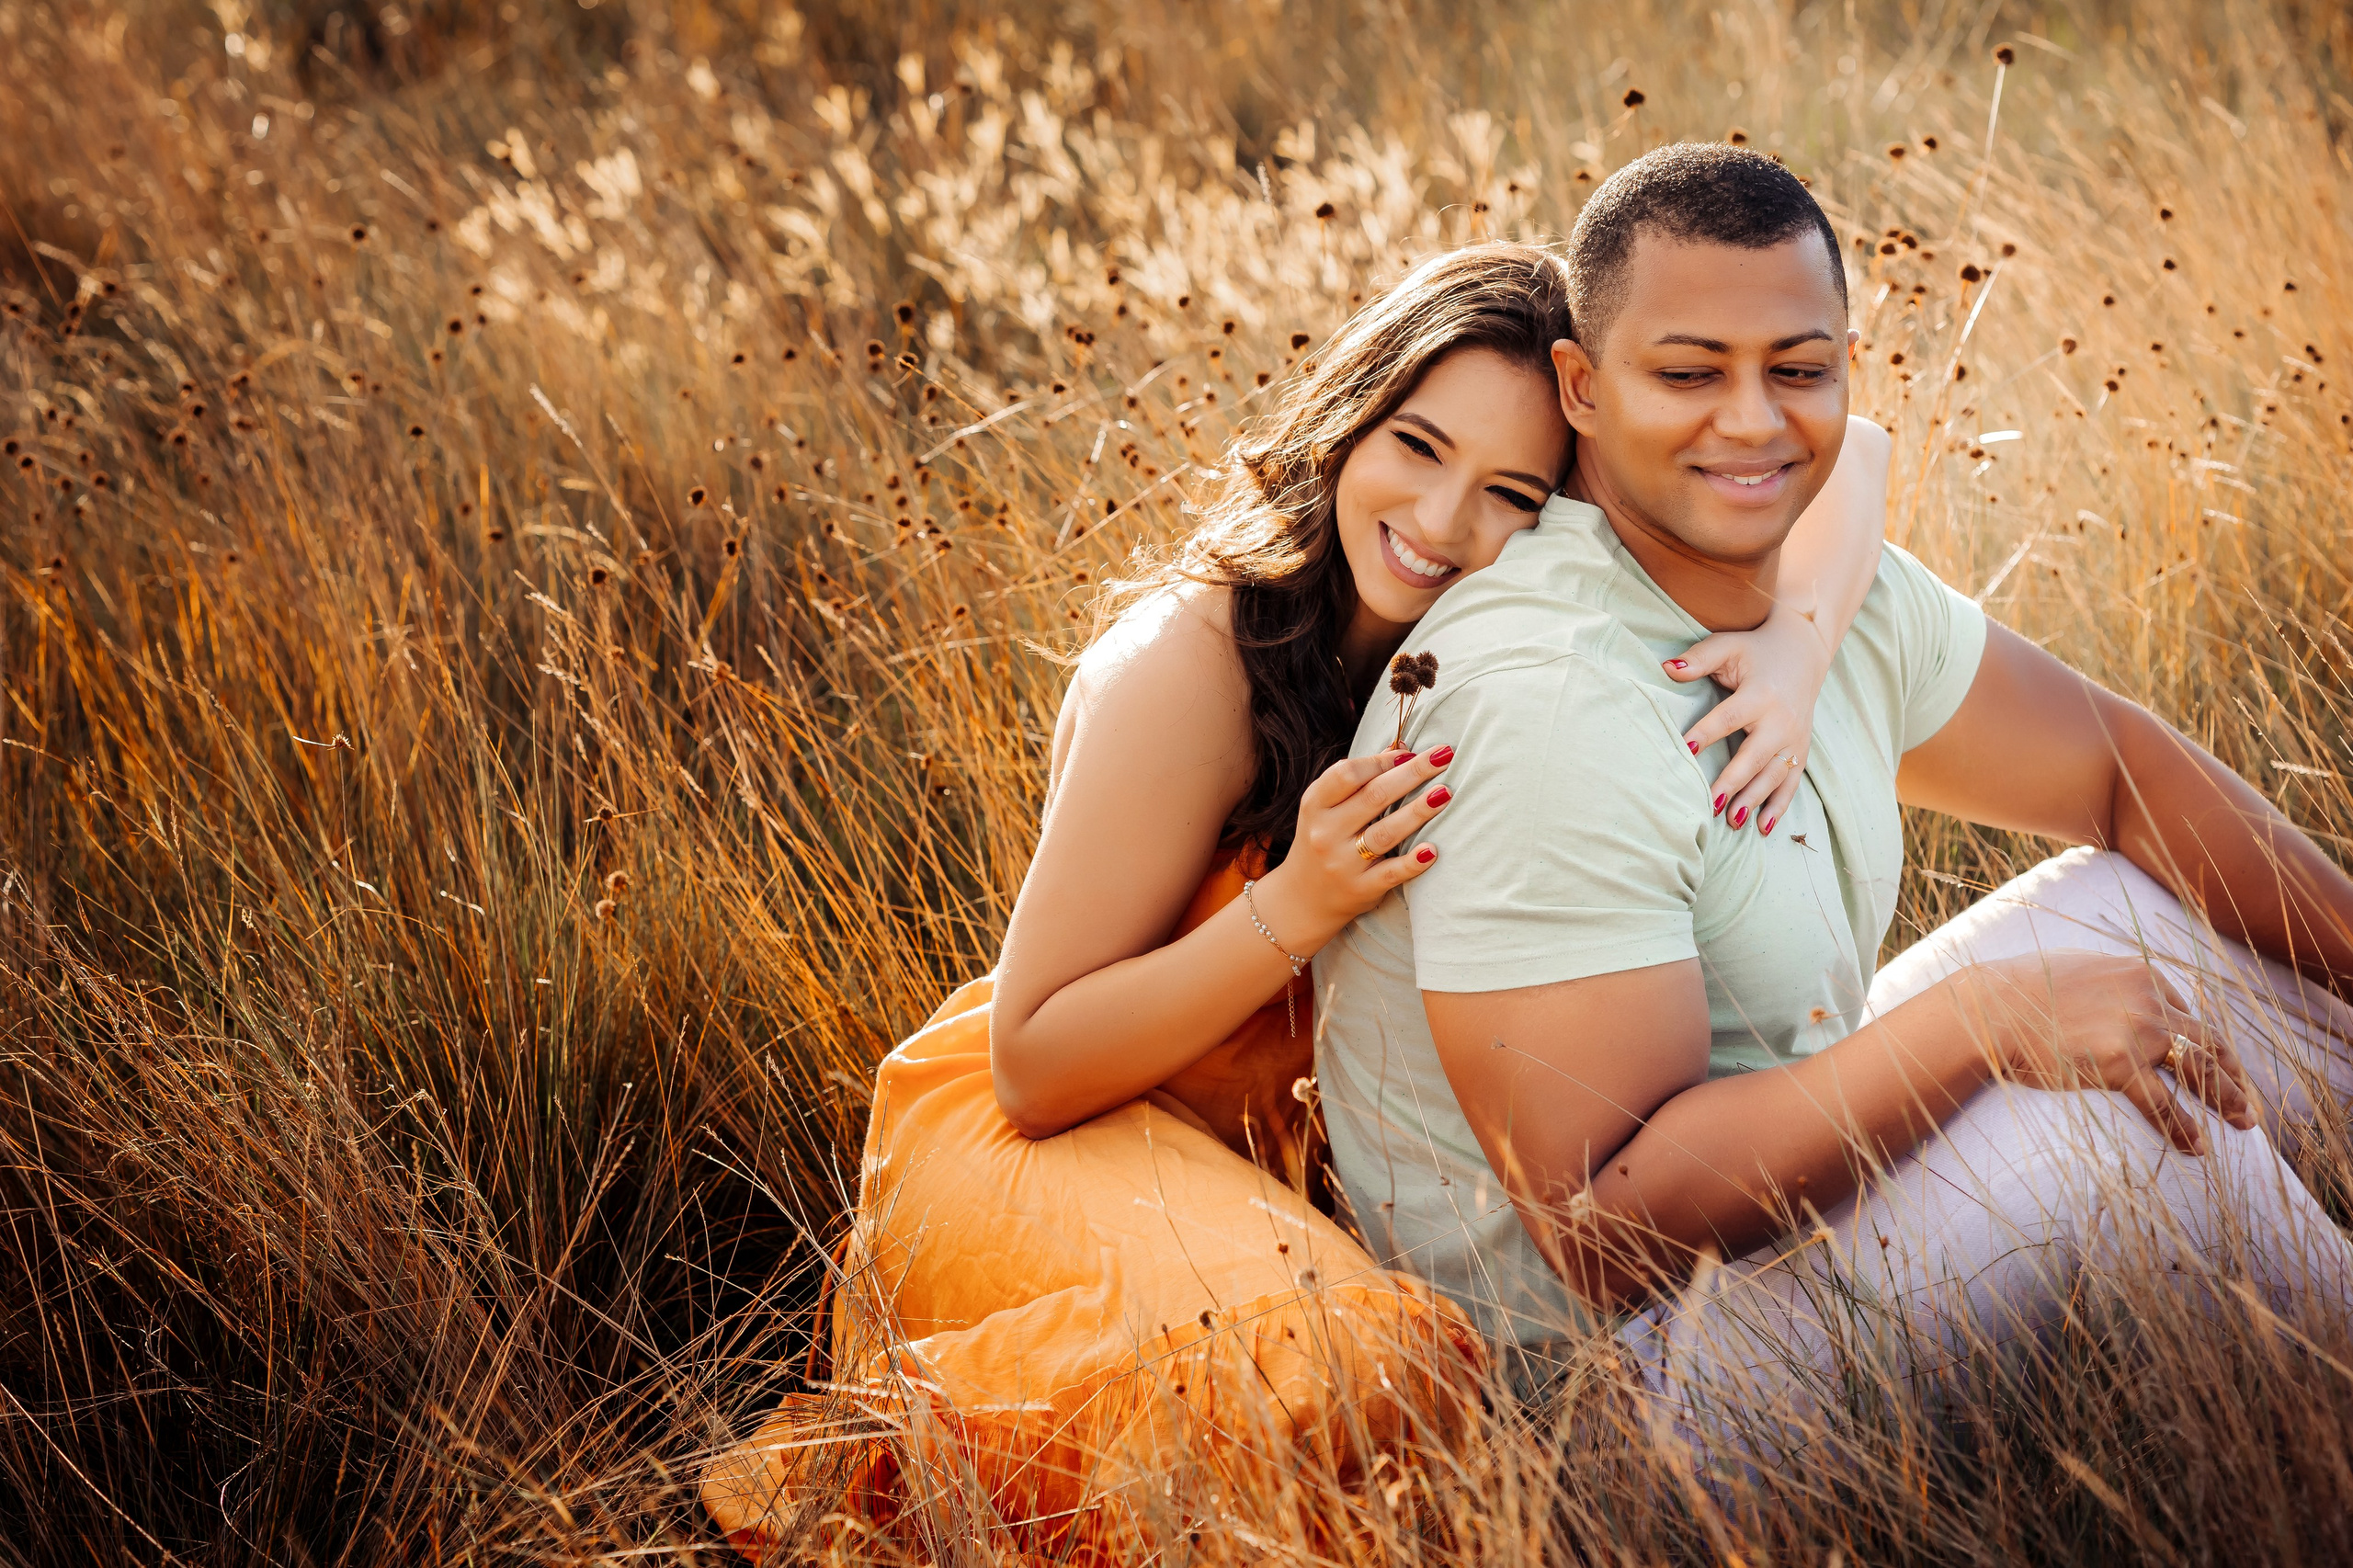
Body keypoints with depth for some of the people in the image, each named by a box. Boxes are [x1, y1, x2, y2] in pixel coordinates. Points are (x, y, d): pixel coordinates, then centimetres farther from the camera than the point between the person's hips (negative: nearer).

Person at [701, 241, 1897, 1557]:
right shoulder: (1193, 660, -22)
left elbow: (1842, 453, -6)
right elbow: (1036, 1069, -18)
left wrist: (1792, 652, -26)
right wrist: (1297, 910, -31)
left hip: (1277, 1150, 8)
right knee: (1356, 1365, -35)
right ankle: (900, 1447, -13)